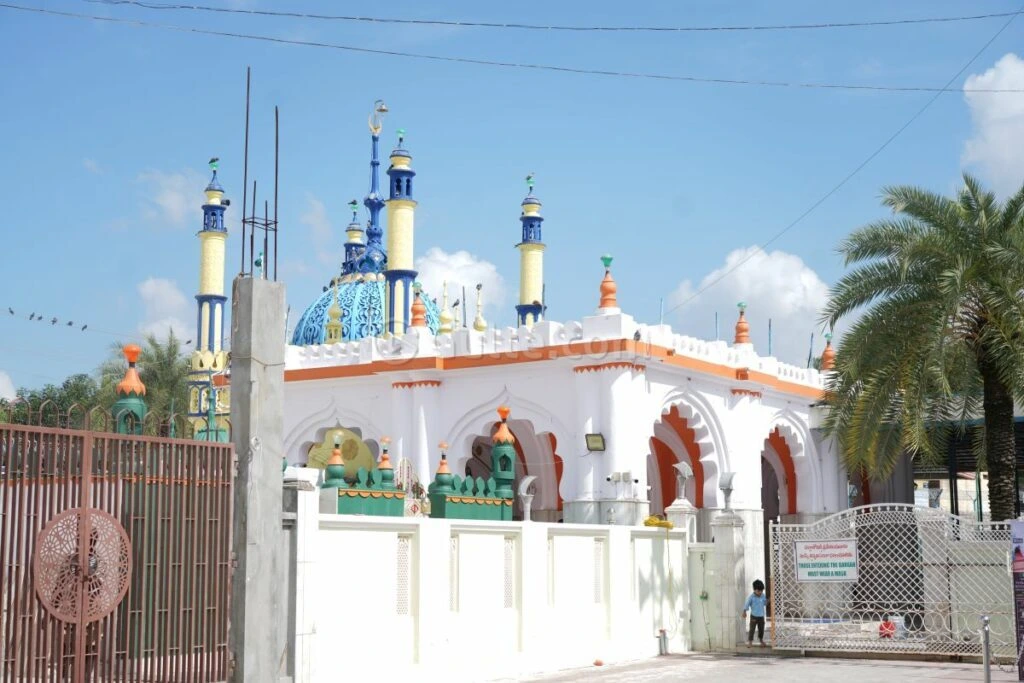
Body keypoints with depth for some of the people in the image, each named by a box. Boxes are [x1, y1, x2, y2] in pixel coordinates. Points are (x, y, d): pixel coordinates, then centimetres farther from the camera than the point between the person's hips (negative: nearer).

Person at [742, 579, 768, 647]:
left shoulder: (763, 596, 1)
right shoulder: (751, 597, -12)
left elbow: (765, 604, 12)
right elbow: (747, 604, -13)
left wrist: (767, 600, -8)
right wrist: (744, 612, -22)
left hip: (761, 616, 4)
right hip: (754, 616, -4)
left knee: (761, 629, 15)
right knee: (752, 629, -5)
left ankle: (761, 639, 37)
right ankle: (750, 641, 2)